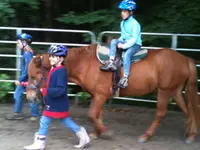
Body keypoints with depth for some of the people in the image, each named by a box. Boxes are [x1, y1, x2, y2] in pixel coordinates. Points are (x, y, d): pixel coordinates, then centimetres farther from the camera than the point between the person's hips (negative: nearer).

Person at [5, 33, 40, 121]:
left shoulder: (27, 54, -20)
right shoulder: (25, 53, 6)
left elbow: (27, 69, -23)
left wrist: (20, 79, -19)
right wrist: (20, 79, 10)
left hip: (28, 79, -9)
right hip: (24, 79, 9)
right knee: (17, 94, 12)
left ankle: (35, 114, 18)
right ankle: (17, 113, 20)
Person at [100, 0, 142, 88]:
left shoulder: (134, 24, -15)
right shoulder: (123, 23, 8)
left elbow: (134, 39, -19)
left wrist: (124, 46, -24)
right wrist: (120, 42, -2)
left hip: (135, 44, -8)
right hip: (125, 43, 8)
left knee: (126, 55, -34)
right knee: (113, 41, -16)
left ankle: (125, 78, -36)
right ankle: (111, 63, -27)